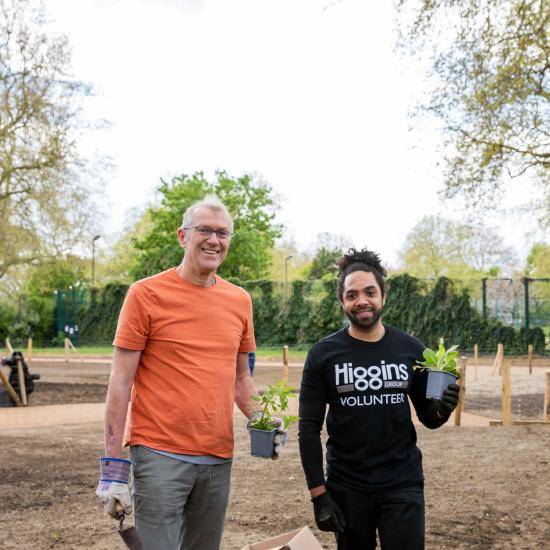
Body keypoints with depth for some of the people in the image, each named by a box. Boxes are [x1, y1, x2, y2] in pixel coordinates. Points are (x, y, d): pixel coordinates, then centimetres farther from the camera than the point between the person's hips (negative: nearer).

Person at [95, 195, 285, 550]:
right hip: (160, 455, -5)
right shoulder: (146, 294, -6)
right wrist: (113, 464, -9)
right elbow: (121, 381, -6)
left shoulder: (240, 301, 9)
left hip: (218, 458, 5)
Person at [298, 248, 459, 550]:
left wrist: (442, 410, -15)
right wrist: (318, 493, -8)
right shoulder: (323, 354, -5)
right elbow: (309, 429, -3)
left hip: (403, 484, 1)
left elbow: (427, 417, 8)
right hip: (346, 487, 0)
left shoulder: (411, 349, -1)